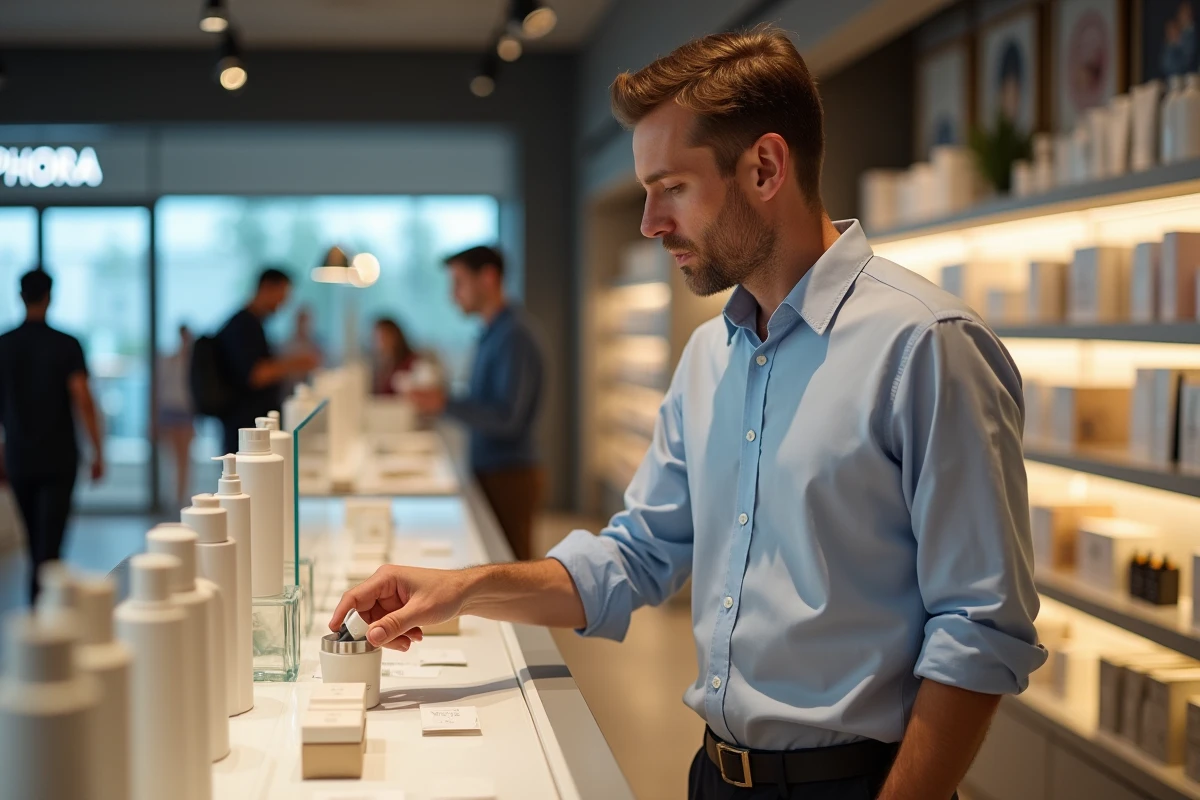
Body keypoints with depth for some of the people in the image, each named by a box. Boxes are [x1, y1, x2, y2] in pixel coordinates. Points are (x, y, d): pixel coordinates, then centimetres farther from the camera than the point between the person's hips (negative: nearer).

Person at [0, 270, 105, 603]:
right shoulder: (66, 345, -9)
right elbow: (82, 401, -14)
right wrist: (98, 453, -6)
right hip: (58, 459, -3)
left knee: (35, 539, 18)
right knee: (49, 541, -4)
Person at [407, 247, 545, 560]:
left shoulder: (513, 337, -17)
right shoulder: (491, 334, 13)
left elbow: (507, 419, -23)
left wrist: (446, 404, -29)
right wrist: (438, 400, 14)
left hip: (508, 478, -9)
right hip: (489, 473, 9)